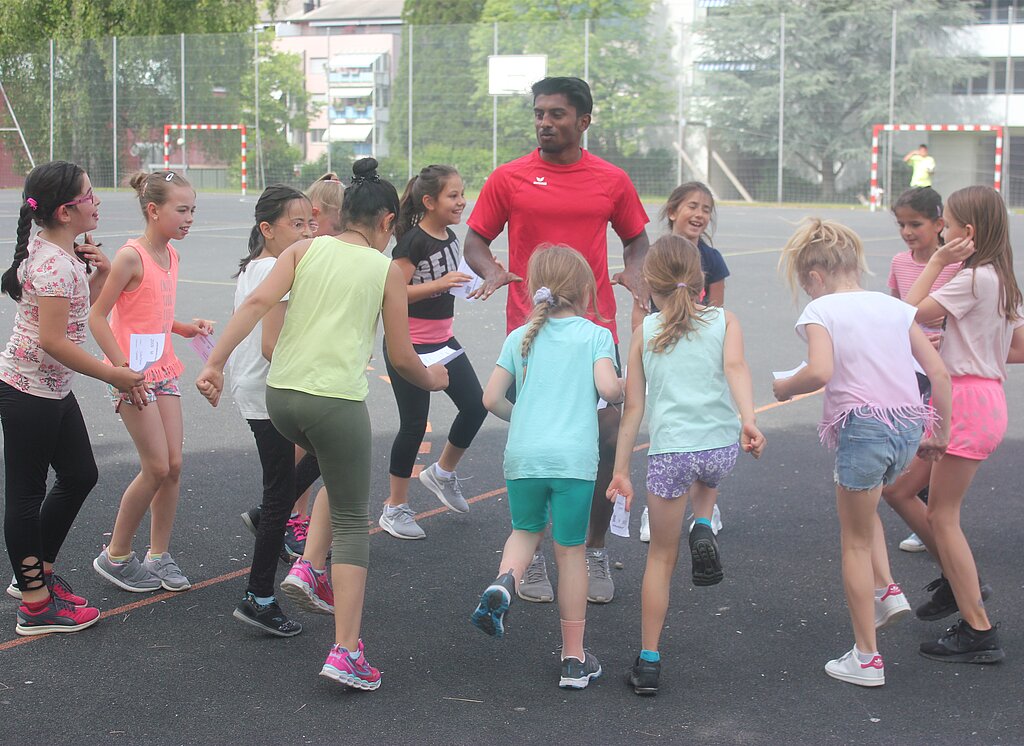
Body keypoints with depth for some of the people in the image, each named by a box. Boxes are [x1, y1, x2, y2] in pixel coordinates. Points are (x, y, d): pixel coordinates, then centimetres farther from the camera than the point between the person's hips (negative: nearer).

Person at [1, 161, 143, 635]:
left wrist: (100, 273, 4)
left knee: (80, 476, 16)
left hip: (52, 388, 10)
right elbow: (53, 340, -26)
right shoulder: (54, 263, -22)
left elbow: (78, 310, 21)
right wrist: (115, 377, -19)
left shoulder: (58, 252, 9)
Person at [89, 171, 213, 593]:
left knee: (174, 465, 6)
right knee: (157, 468, -7)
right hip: (133, 374, -8)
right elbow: (97, 316, -16)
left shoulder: (170, 254, 9)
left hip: (163, 370, 8)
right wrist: (123, 371, -21)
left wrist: (186, 328, 3)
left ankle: (159, 555, 18)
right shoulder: (132, 256, -15)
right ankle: (116, 556, 9)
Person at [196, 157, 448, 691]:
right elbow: (401, 358, 8)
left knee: (337, 479, 34)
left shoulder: (305, 250, 12)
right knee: (352, 524, 5)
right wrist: (432, 379, 28)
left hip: (280, 393, 4)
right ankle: (345, 651, -3)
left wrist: (215, 362, -7)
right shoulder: (386, 270, 7)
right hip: (336, 401, -4)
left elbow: (257, 301, -4)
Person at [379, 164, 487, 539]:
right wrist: (439, 284, -29)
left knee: (475, 405, 5)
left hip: (442, 340, 8)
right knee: (414, 424, -2)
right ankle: (395, 508, 12)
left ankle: (442, 472, 29)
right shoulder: (413, 241, -18)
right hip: (408, 345, -8)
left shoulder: (450, 237, 7)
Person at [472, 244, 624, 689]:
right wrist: (620, 393, 10)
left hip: (523, 454, 2)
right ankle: (574, 659, 14)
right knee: (570, 551, 8)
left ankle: (505, 582, -7)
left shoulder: (520, 337, 12)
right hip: (574, 457, -2)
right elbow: (608, 388, -12)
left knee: (526, 530, 26)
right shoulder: (595, 335, 4)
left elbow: (491, 398, 8)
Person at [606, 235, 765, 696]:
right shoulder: (723, 321, 11)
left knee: (661, 557, 13)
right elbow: (735, 368, -10)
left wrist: (620, 470, 12)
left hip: (669, 452, -1)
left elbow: (633, 406, 8)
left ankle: (649, 660, 12)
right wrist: (749, 421, -22)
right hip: (721, 446, 1)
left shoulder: (646, 332, 11)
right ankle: (703, 529, 13)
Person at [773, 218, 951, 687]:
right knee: (863, 507, 35)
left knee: (856, 541, 10)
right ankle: (888, 590, 21)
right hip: (909, 425, 6)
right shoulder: (894, 306, 12)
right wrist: (941, 434, 18)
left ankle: (866, 658, 16)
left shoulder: (820, 310, -3)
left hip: (863, 427, -6)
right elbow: (939, 373, 9)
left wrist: (786, 387, -2)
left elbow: (820, 371, -22)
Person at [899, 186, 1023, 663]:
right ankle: (958, 580, 23)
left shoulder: (973, 279, -16)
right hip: (986, 395, 10)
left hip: (968, 403, -10)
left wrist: (937, 262, -9)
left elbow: (910, 313, -13)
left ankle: (979, 633, 0)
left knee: (942, 516, -4)